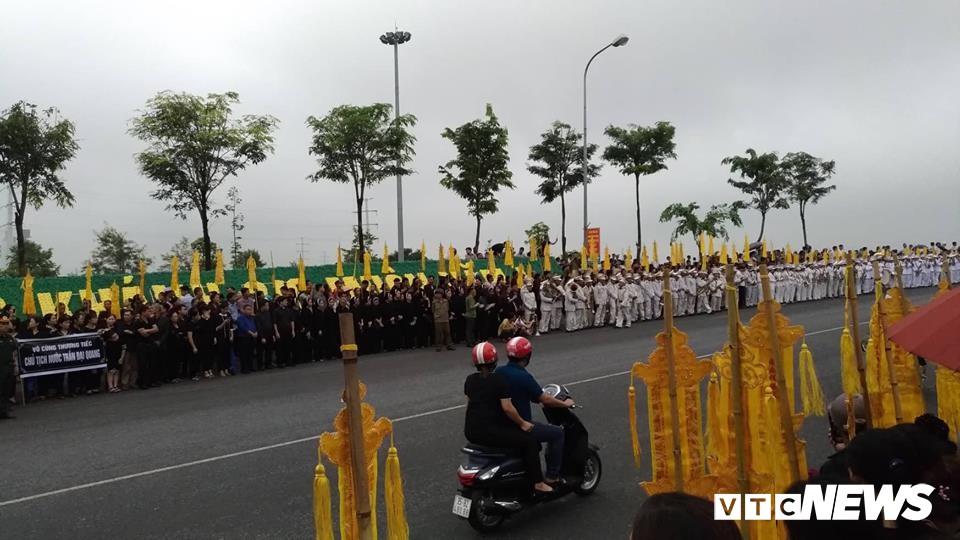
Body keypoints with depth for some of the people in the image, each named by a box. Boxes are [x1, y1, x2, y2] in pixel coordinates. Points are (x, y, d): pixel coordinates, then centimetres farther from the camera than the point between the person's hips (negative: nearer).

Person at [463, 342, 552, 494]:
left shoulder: (470, 379, 8)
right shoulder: (498, 380, -12)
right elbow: (507, 408, -15)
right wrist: (522, 423, -3)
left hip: (470, 432, 8)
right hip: (489, 431, -8)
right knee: (529, 442, 1)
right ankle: (538, 482, 2)